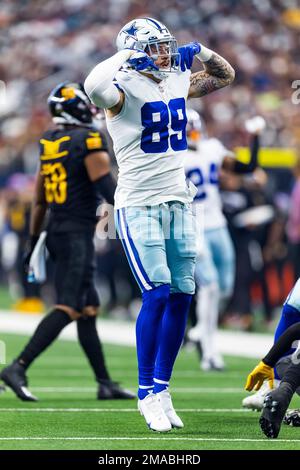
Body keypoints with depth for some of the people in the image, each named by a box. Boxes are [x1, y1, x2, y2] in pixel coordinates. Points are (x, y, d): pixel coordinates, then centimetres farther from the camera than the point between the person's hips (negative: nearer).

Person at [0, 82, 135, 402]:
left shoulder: (49, 142, 12)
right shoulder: (89, 140, -12)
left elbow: (39, 199, 16)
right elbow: (106, 185, -18)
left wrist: (34, 241, 21)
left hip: (56, 231, 9)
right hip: (77, 234, -9)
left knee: (88, 309, 11)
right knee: (68, 309, -11)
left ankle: (105, 383, 14)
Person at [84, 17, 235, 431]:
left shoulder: (179, 83, 9)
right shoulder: (126, 89, -12)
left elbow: (226, 76, 25)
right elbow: (94, 87, -36)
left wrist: (199, 51, 7)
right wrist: (126, 57, -25)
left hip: (177, 202, 7)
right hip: (138, 206, -7)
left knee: (181, 296, 4)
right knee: (157, 293, -14)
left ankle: (161, 389, 14)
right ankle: (147, 393, -4)